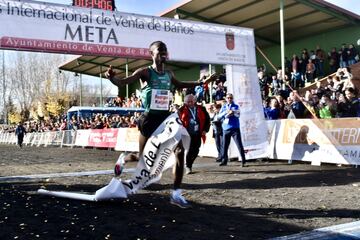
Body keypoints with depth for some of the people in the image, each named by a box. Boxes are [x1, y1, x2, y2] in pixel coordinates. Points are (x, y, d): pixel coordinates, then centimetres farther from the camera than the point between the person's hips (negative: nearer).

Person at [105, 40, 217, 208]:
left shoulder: (169, 74, 11)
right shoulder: (145, 72, -8)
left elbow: (179, 85, 32)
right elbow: (123, 83, -16)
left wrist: (202, 82, 32)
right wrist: (112, 77, -39)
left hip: (166, 117, 5)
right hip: (150, 118, -5)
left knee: (180, 152, -7)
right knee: (142, 156, 1)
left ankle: (176, 194, 0)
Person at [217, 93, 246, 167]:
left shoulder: (236, 106, 5)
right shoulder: (223, 107, 13)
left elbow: (238, 115, -12)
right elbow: (219, 116, 2)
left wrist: (232, 112, -32)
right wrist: (225, 112, -15)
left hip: (235, 128, -3)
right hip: (226, 129, 3)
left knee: (239, 145, -8)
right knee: (224, 145, 5)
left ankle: (243, 161, -4)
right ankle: (224, 160, 15)